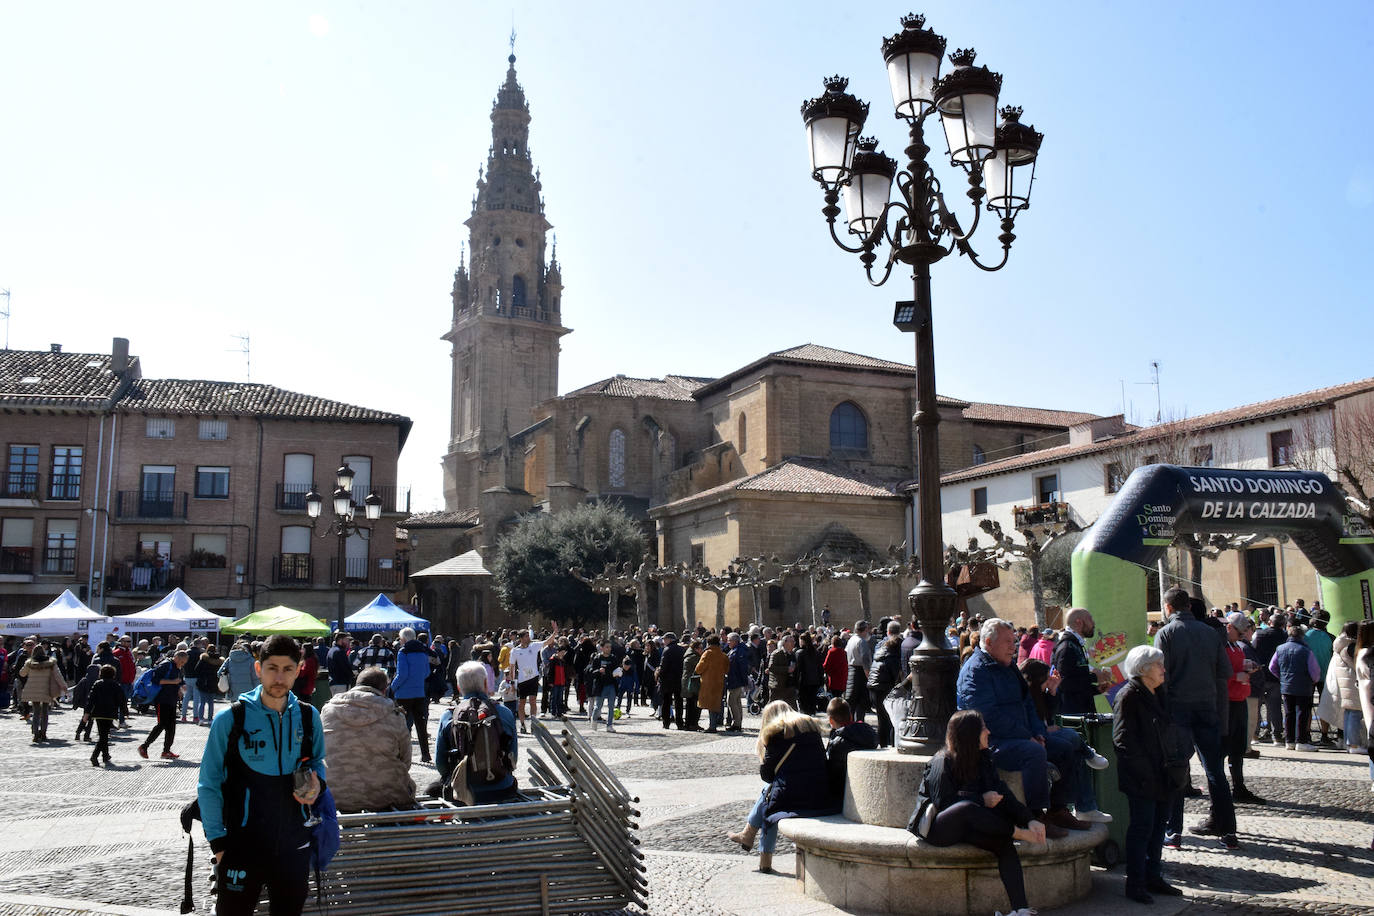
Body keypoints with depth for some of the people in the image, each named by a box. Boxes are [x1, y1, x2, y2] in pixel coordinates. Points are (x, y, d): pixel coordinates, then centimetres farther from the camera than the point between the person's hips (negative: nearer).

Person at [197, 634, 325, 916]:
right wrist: (218, 841, -7)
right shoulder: (230, 718, -9)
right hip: (242, 845, -3)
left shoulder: (308, 716, 0)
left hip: (294, 844, 3)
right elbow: (209, 784, -3)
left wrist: (317, 783, -5)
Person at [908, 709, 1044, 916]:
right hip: (935, 829, -6)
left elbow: (1001, 793, 3)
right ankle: (1017, 833, -19)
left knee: (1004, 844, -24)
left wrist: (1030, 819, -11)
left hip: (965, 829, 6)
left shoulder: (983, 758, 9)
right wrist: (982, 800, -13)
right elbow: (942, 802, -16)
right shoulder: (942, 762, -12)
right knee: (966, 808, -39)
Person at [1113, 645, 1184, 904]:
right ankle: (1135, 883, 4)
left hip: (1161, 775, 8)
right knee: (1142, 827, -4)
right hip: (1141, 778, -8)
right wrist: (1145, 770, -18)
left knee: (1158, 825, 13)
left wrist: (1173, 764, 10)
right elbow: (1123, 738, -16)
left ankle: (1153, 876, 24)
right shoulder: (1128, 696, -12)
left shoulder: (1159, 696, 15)